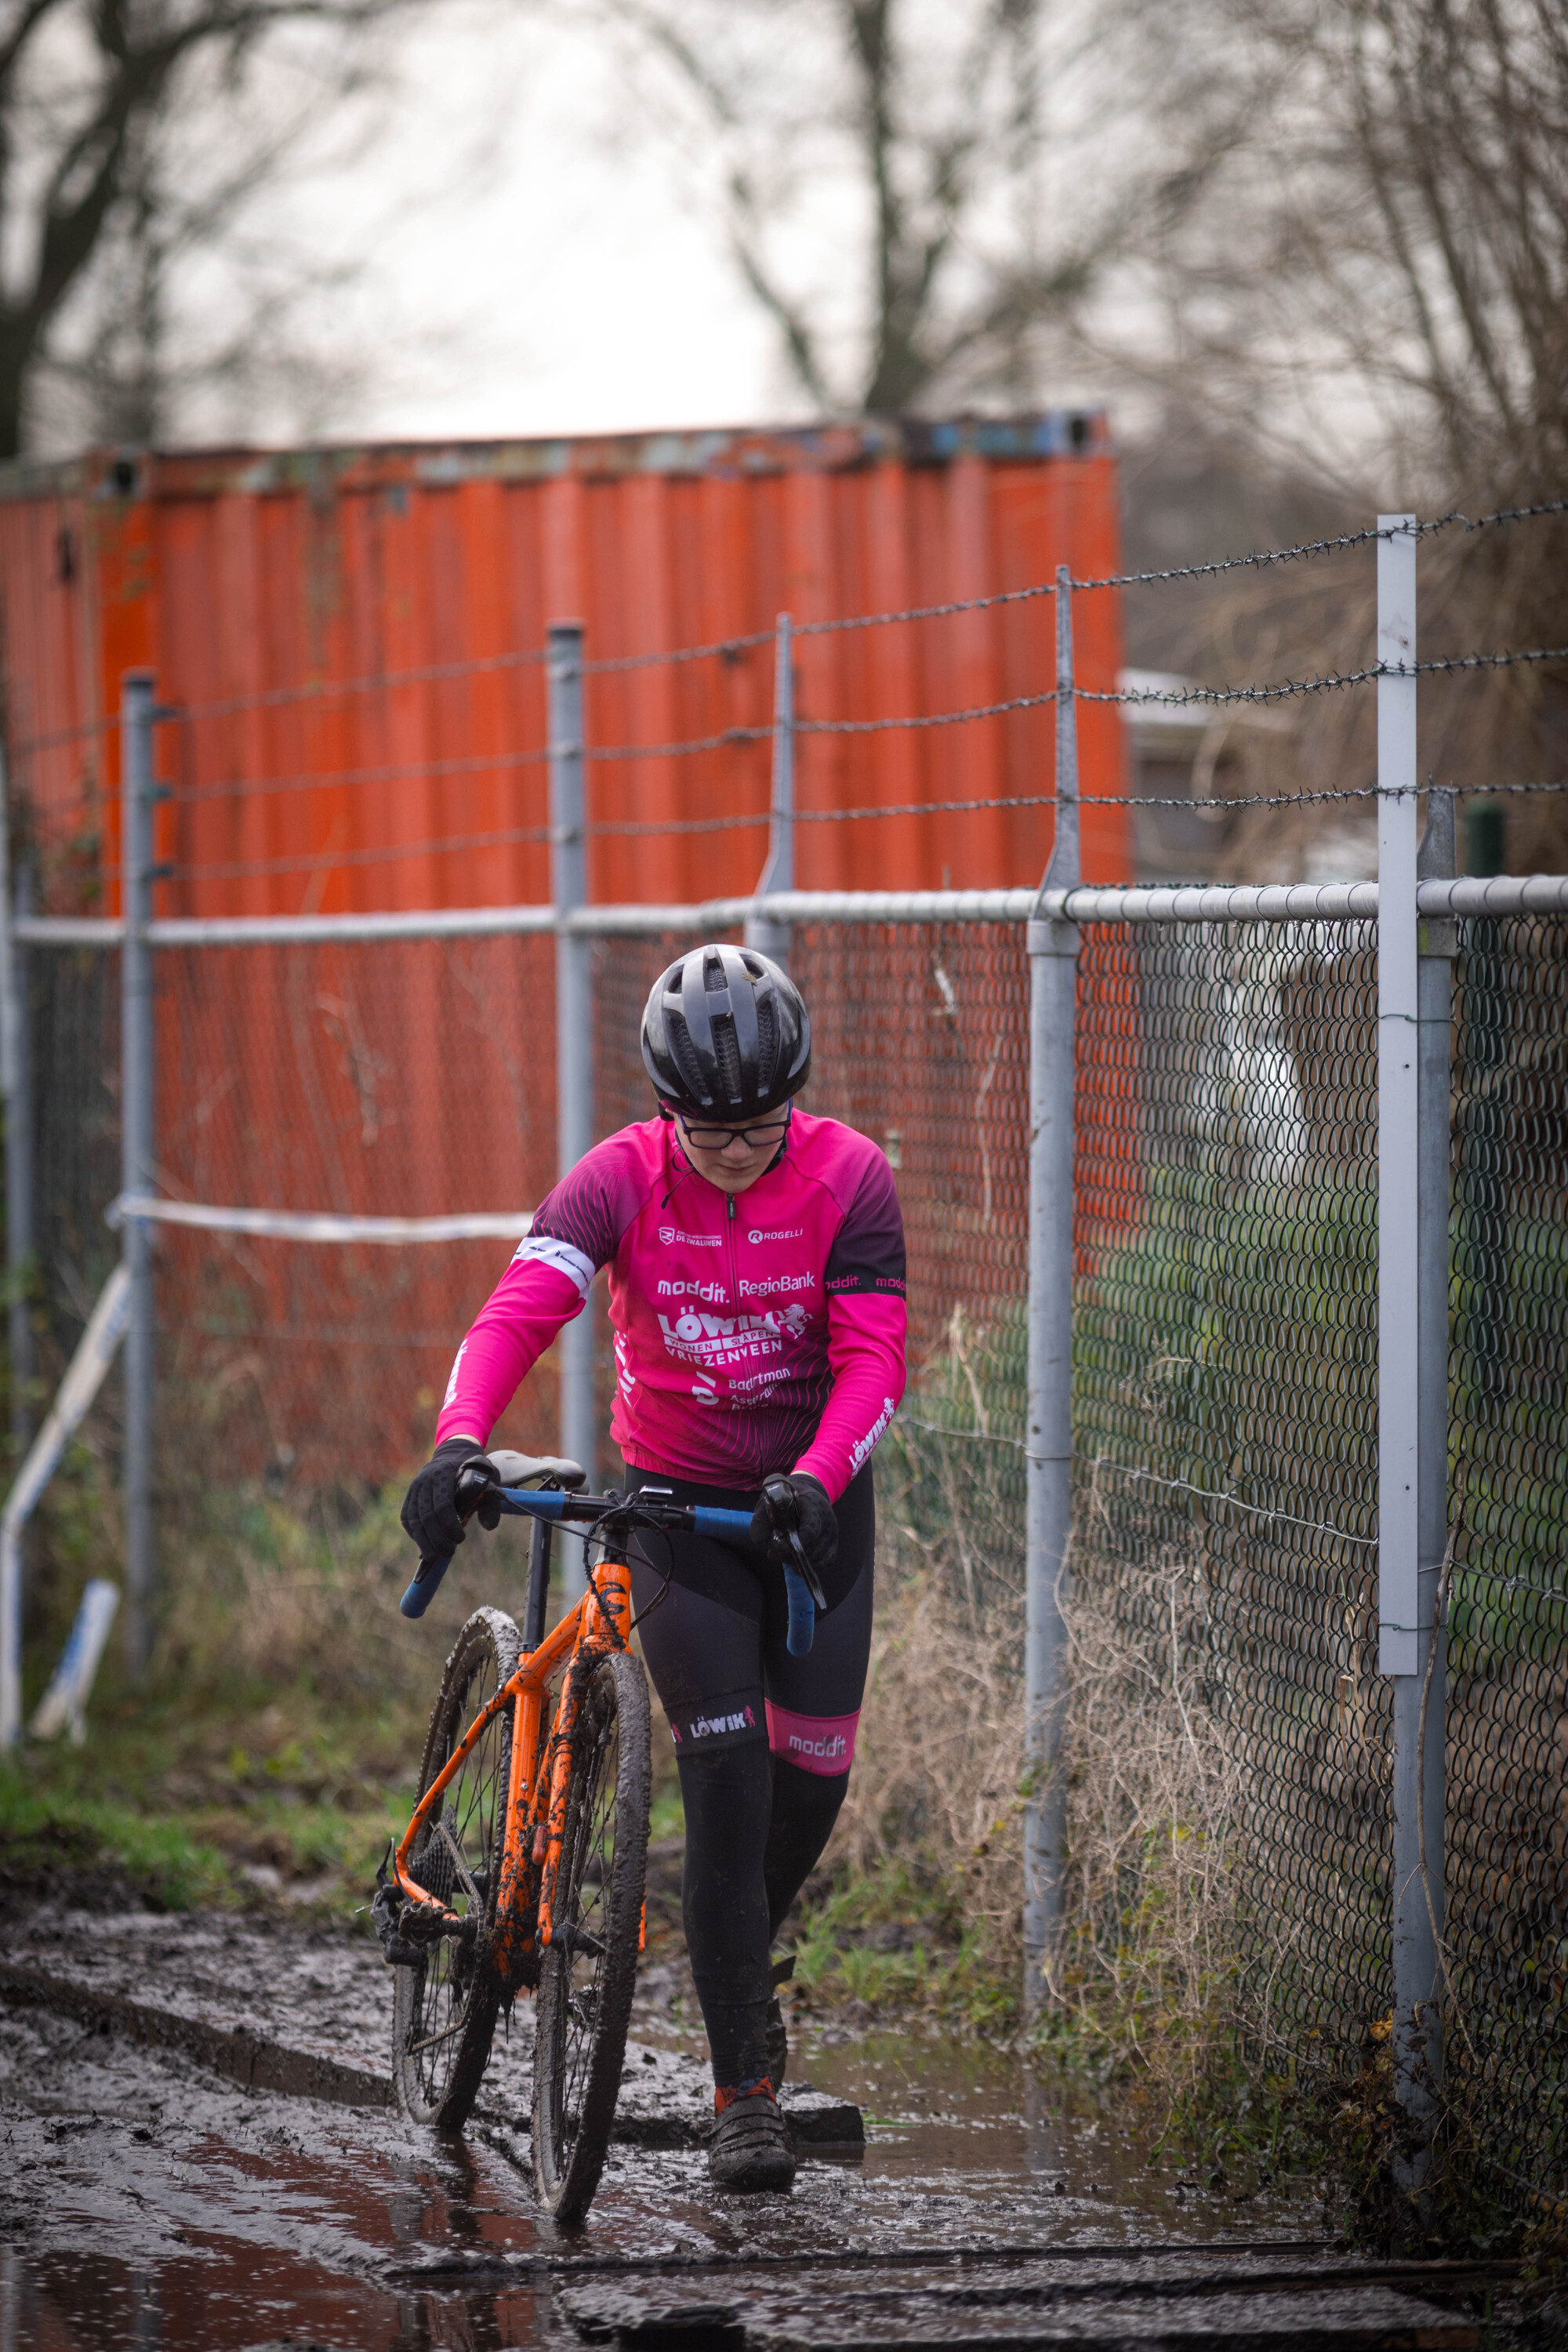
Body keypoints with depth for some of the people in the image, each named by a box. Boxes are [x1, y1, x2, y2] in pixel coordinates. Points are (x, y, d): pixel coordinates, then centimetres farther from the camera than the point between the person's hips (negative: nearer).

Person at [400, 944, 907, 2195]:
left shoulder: (848, 1177, -15)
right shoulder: (623, 1178, -17)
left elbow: (873, 1356, -21)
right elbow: (523, 1306, -30)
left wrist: (815, 1481, -39)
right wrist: (458, 1441, -48)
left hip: (813, 1496, 1)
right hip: (678, 1501, -1)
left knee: (816, 1768, -1)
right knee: (726, 1766, -13)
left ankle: (748, 1957, 34)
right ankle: (745, 2089, -8)